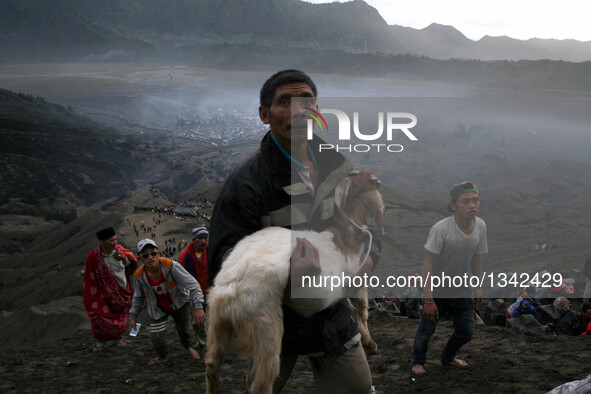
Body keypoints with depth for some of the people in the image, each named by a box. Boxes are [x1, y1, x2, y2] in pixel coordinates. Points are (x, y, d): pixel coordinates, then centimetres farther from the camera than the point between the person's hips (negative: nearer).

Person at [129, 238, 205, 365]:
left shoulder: (170, 266, -34)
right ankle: (163, 356, 30)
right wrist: (133, 316, 5)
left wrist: (198, 307, -44)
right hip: (159, 308, 1)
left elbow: (192, 284, -35)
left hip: (179, 304, -1)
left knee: (184, 330, 17)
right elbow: (138, 297, 1)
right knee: (156, 336, -4)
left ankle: (188, 347, 54)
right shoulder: (140, 275, -20)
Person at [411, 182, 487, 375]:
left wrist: (478, 288, 10)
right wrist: (429, 299, -23)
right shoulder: (440, 229, -27)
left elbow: (476, 258, 6)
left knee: (466, 332, 11)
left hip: (462, 292, 5)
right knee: (426, 330, 6)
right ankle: (418, 361, 35)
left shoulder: (480, 226, -9)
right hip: (438, 291, -5)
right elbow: (428, 263, -22)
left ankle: (448, 357, 41)